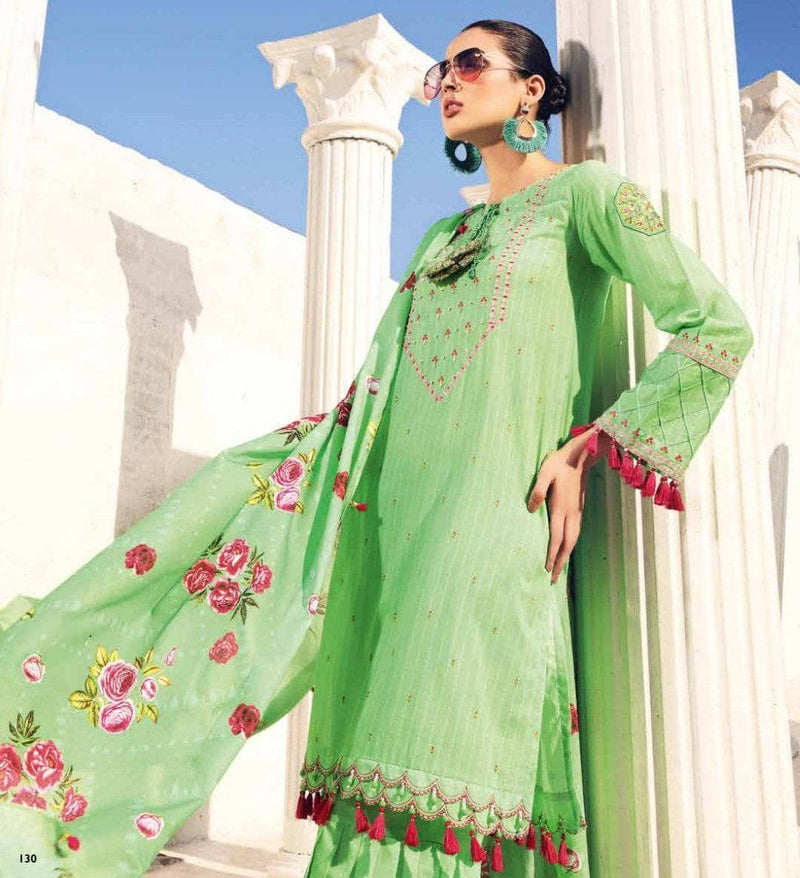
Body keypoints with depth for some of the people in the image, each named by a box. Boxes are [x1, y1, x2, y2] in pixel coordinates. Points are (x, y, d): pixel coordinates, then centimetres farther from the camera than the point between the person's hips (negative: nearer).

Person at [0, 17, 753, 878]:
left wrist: (586, 449, -8)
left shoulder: (585, 192, 5)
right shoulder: (442, 235, 26)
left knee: (451, 732, -10)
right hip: (395, 492, 7)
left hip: (494, 505, -6)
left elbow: (717, 329, -3)